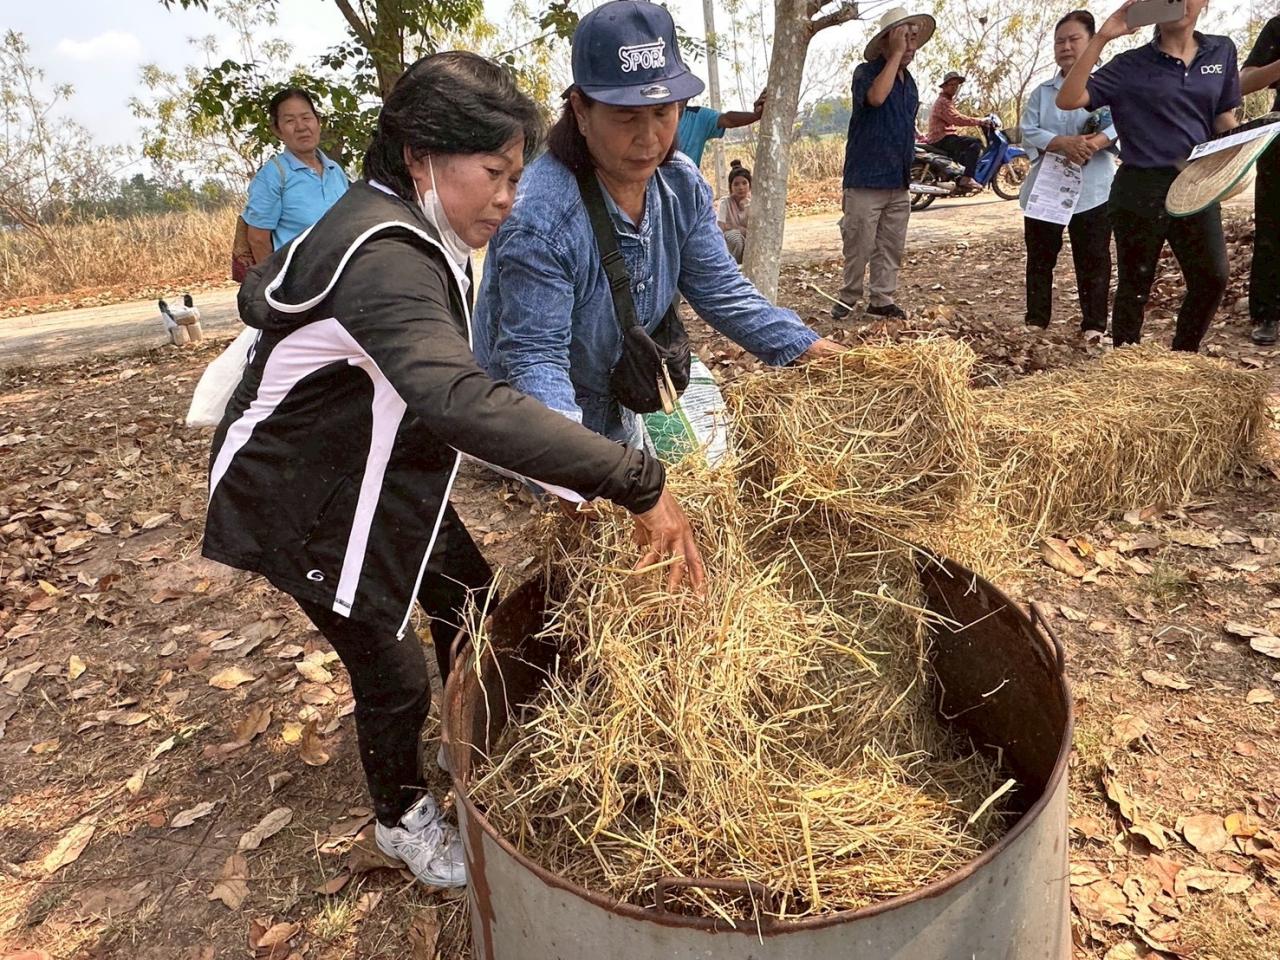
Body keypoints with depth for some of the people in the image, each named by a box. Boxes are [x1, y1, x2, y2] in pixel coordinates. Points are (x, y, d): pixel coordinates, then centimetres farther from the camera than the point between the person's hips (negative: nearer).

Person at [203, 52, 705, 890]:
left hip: (386, 473, 10)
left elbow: (260, 294, 13)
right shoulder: (382, 260, -33)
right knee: (394, 672, 2)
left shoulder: (403, 229, 0)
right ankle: (404, 819, 33)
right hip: (307, 499, -9)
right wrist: (639, 484, -53)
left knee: (471, 601, 15)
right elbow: (461, 401, -52)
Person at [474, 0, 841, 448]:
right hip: (539, 417, -7)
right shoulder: (539, 217, -32)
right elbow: (534, 353, -32)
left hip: (617, 408, 7)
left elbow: (723, 292, -6)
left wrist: (809, 347, -16)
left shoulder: (684, 187, -10)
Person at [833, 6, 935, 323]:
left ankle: (882, 299, 15)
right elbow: (877, 97, -29)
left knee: (891, 247, 8)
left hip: (899, 183, 7)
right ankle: (848, 297, 11)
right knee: (859, 246, -3)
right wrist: (896, 55, -20)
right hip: (865, 180, -7)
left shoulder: (909, 81, 16)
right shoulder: (866, 71, -5)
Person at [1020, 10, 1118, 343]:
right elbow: (1028, 131, -4)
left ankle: (1094, 325, 7)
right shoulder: (1042, 92, 11)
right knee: (1040, 259, 9)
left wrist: (1099, 141, -29)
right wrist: (1062, 143, -21)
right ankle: (1036, 321, 19)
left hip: (1093, 190, -3)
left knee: (1093, 260, 1)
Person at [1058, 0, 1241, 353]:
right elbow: (1067, 100, -14)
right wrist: (1100, 39, -20)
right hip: (1141, 189, -4)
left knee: (1213, 277, -1)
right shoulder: (1131, 65, -3)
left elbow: (1225, 120, 16)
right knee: (1135, 285, 5)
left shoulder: (1222, 51, 9)